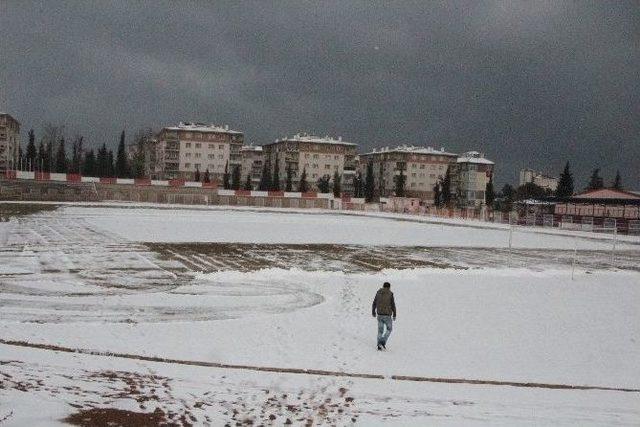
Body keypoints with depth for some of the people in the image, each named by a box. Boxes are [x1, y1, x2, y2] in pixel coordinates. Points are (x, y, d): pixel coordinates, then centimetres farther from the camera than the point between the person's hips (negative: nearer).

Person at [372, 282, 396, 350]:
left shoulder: (378, 293, 4)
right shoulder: (390, 294, -7)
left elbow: (374, 303, 10)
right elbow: (393, 305, -6)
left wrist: (373, 312, 25)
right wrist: (394, 315, 4)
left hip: (379, 314, 4)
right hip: (387, 315, -4)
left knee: (380, 330, 12)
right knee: (389, 329, 14)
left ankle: (379, 345, 8)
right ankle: (383, 342, -3)